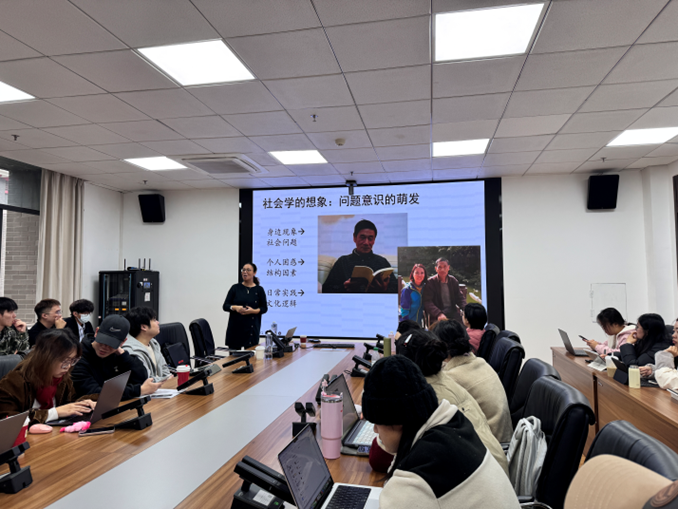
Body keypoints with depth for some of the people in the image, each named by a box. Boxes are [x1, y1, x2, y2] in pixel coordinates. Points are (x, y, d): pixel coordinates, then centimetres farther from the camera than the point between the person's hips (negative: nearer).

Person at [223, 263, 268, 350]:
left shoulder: (259, 290, 4)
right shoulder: (235, 288, 5)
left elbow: (264, 308, 6)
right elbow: (225, 306, 5)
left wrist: (253, 311, -13)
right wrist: (235, 308, -16)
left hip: (252, 327, -1)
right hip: (235, 326, 1)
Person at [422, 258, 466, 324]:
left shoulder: (453, 280, 11)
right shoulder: (430, 282, -3)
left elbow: (460, 298, 12)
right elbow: (427, 302, -11)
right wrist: (439, 314, -27)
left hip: (453, 311, 4)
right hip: (436, 316, -4)